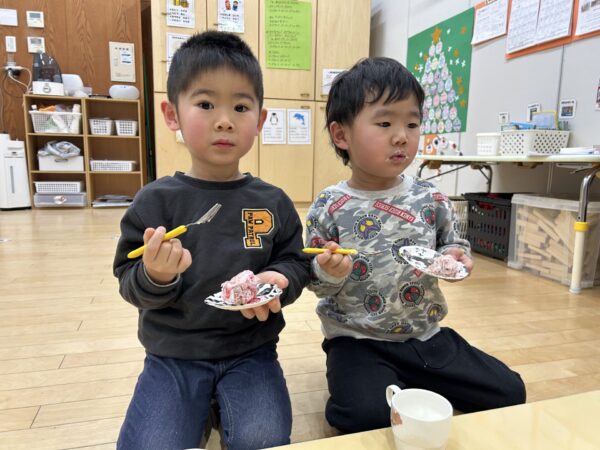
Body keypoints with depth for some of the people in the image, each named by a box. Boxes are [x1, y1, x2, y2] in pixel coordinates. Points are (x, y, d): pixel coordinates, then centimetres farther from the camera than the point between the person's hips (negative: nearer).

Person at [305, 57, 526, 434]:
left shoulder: (431, 199, -4)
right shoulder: (329, 209, -12)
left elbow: (454, 243, 10)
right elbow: (316, 284, -5)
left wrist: (455, 255, -13)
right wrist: (329, 272, -28)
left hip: (425, 332, 5)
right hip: (358, 339, -4)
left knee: (510, 392, 5)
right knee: (365, 416, -29)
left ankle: (407, 385, 17)